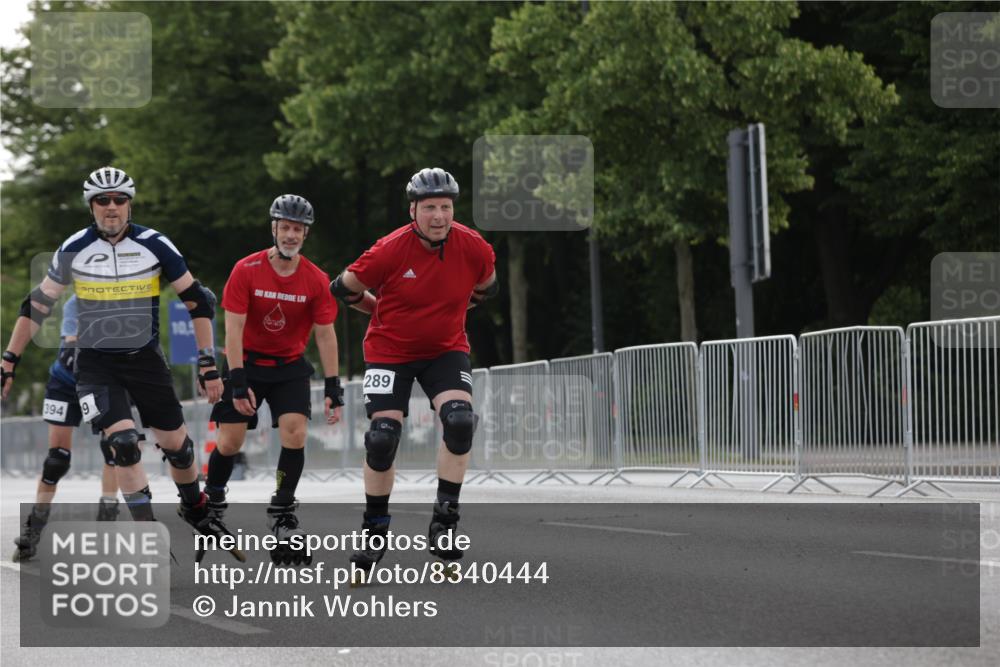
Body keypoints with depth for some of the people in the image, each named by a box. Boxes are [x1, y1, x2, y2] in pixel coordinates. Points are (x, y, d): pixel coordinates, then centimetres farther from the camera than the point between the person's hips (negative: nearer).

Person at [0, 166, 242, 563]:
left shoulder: (154, 245, -8)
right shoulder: (74, 250, -6)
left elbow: (197, 302, -2)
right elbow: (37, 305, 4)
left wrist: (208, 364, -7)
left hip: (145, 359, 1)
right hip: (96, 364, -1)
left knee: (176, 444, 7)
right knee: (124, 443, -19)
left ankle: (196, 511, 35)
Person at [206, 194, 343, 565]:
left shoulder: (316, 280, -8)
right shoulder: (246, 270, -14)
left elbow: (325, 333, -4)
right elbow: (233, 328, -15)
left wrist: (333, 388, -9)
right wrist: (238, 383, -21)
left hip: (290, 367, 1)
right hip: (247, 362, -1)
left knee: (295, 434, -17)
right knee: (230, 442, -3)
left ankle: (282, 514, -6)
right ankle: (211, 503, 23)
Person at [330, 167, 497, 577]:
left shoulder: (473, 248, -13)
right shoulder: (390, 250, -21)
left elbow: (485, 288, 10)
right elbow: (344, 288, -6)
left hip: (446, 350, 2)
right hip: (390, 352, -1)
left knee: (460, 422, -23)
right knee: (381, 440, -7)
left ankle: (445, 519, -10)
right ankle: (375, 528, 15)